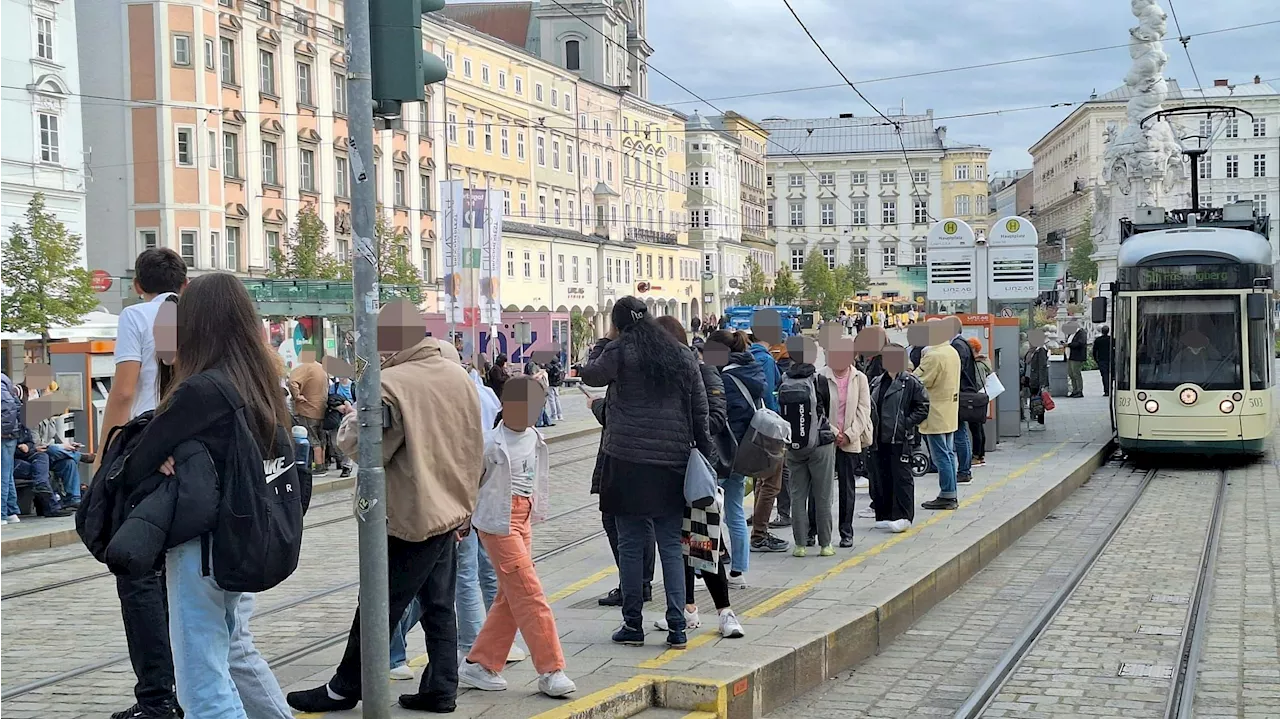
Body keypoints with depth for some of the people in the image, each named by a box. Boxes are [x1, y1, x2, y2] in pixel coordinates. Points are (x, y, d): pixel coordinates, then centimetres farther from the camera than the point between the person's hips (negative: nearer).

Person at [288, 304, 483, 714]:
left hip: (410, 518, -7)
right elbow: (475, 450, 11)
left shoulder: (391, 385, -20)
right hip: (451, 512, 7)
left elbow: (360, 446, -19)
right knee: (440, 606, 14)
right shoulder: (459, 376, 4)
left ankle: (345, 689, 15)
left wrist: (352, 419, 0)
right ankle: (441, 688, 17)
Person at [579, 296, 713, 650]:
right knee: (671, 545, 6)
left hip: (628, 461, -4)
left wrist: (604, 342, 25)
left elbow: (590, 374, 13)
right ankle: (677, 627, 4)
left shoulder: (620, 350, -4)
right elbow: (700, 409, 11)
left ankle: (633, 625, 8)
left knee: (631, 544, 4)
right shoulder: (682, 355, 10)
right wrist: (703, 452, 16)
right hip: (672, 461, 4)